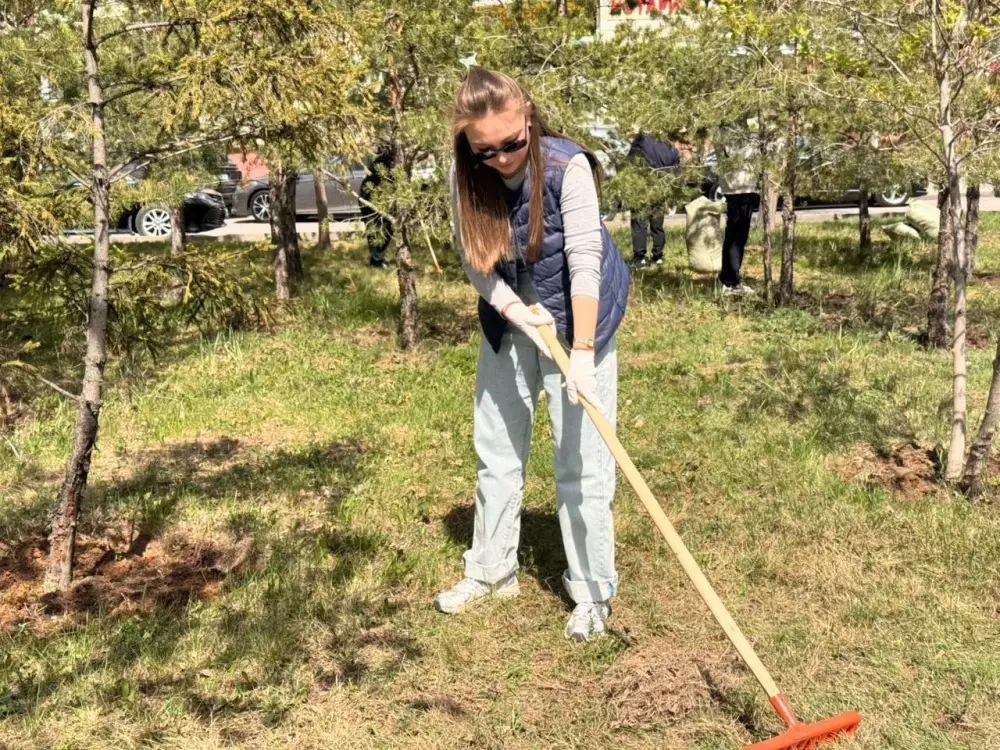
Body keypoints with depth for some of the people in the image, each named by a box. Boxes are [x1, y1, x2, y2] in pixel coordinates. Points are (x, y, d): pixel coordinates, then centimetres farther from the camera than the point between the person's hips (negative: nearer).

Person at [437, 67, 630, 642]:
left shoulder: (567, 166, -25)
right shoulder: (468, 177, -13)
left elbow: (585, 260, -28)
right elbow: (475, 261, -7)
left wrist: (583, 352, -33)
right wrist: (515, 311, -24)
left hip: (578, 315, -4)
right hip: (509, 317, 5)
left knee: (581, 459, -2)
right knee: (497, 449, 12)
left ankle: (593, 593, 11)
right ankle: (492, 570, 29)